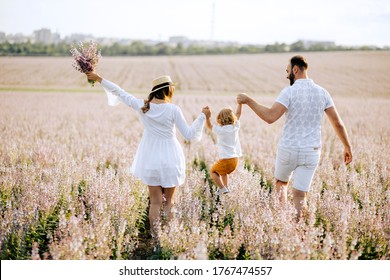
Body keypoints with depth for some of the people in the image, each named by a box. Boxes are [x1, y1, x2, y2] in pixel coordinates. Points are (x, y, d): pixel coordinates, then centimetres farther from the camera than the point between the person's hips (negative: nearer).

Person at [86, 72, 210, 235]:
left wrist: (99, 79, 18)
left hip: (151, 161, 2)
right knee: (168, 201, 13)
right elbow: (189, 135, -11)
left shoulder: (142, 106, -6)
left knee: (155, 202, 10)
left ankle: (155, 237, 9)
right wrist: (202, 116, -4)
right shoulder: (173, 110, -13)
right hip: (170, 160, -2)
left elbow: (119, 92, 5)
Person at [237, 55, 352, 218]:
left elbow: (270, 116, -23)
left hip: (288, 150, -3)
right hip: (311, 152, 3)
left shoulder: (289, 91, -11)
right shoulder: (322, 93, 3)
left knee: (281, 183, 25)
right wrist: (347, 147, 14)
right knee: (300, 195, 5)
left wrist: (248, 100, -15)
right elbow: (338, 123, 4)